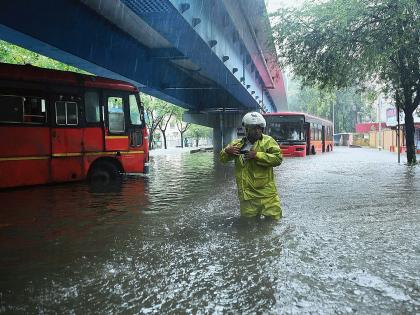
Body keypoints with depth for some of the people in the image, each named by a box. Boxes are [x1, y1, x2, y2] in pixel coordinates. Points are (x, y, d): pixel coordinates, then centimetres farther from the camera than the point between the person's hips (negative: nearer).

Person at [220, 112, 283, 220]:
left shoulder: (268, 141, -1)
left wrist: (257, 155, -20)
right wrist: (227, 151, -10)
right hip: (246, 195, 3)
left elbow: (278, 158, -13)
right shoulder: (237, 144, 8)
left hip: (267, 194, -2)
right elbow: (223, 158, 14)